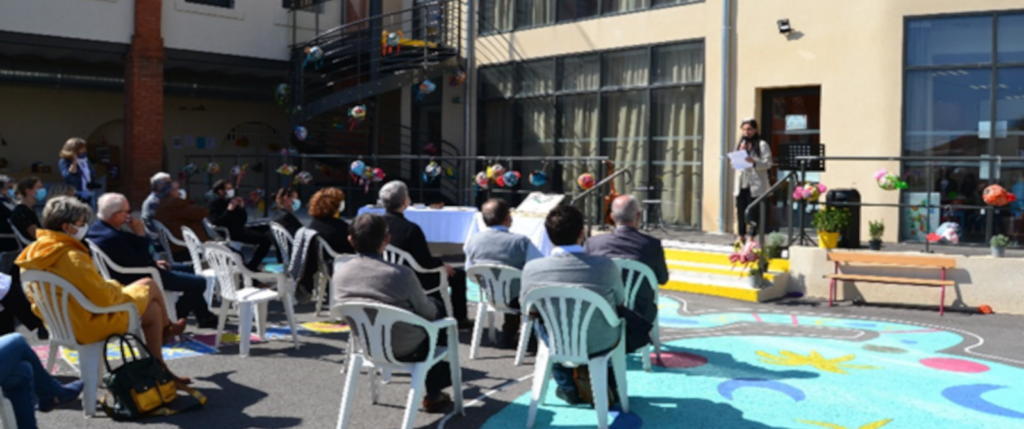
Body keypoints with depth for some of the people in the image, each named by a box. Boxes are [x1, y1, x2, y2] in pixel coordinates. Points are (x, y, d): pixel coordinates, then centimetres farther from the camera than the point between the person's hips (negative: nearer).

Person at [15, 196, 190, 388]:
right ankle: (167, 328, 39)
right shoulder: (72, 257, -32)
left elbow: (36, 301, 10)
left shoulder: (32, 253, -4)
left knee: (152, 308, 22)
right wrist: (116, 287, -6)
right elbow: (105, 298, -30)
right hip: (92, 324, -9)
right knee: (150, 287, 11)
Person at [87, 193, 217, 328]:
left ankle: (204, 316, 28)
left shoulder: (99, 226, 0)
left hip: (134, 270, 11)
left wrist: (153, 262, 4)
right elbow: (143, 263, -26)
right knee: (199, 283, -10)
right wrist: (141, 234, -22)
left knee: (188, 269, 24)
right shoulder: (112, 238, -32)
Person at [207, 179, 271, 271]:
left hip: (239, 230, 8)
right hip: (228, 233, -8)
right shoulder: (214, 204, -7)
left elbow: (243, 220, 14)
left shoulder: (231, 201, 11)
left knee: (266, 239, -2)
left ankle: (252, 265, 4)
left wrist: (242, 208, -2)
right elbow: (215, 222, -24)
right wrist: (229, 210, -25)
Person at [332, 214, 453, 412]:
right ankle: (434, 394, 30)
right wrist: (436, 308, 12)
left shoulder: (338, 275, -11)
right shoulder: (401, 274, -27)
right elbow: (428, 313, -12)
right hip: (407, 350, -6)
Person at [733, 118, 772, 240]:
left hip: (756, 185, -5)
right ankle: (741, 237, 15)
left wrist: (754, 162, -23)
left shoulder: (762, 145, 0)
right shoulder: (740, 144, 17)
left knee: (753, 213, -6)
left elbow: (768, 163, -7)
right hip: (741, 184, 5)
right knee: (741, 212, 7)